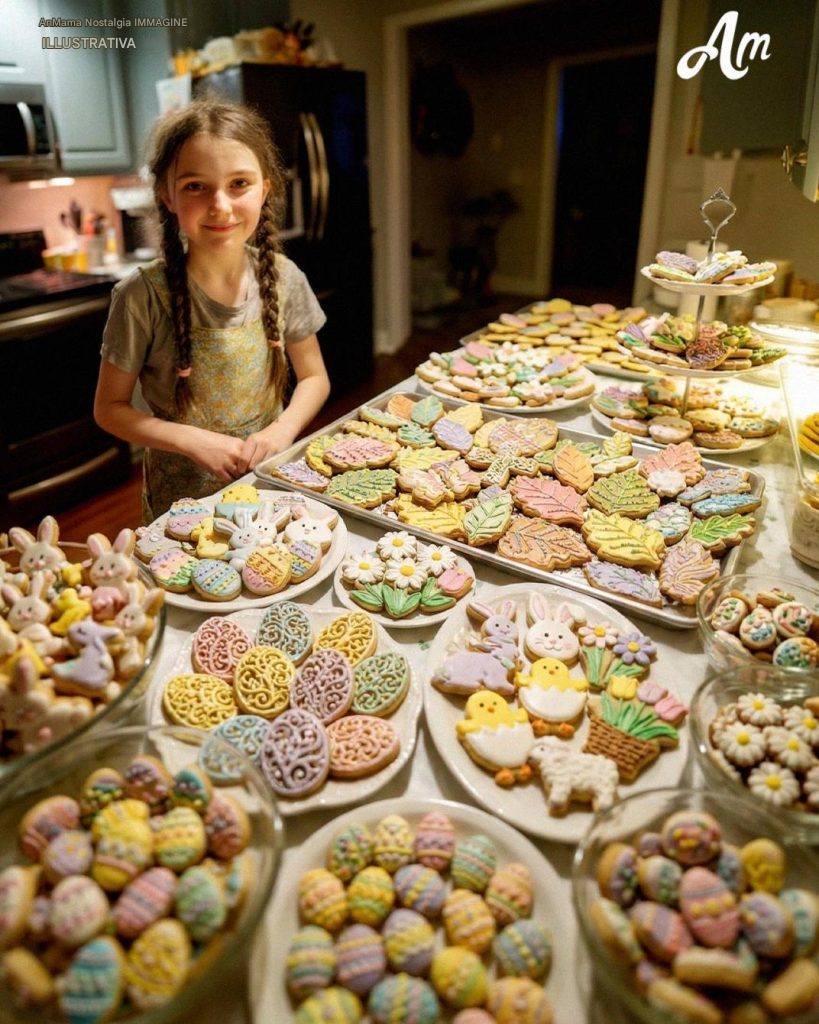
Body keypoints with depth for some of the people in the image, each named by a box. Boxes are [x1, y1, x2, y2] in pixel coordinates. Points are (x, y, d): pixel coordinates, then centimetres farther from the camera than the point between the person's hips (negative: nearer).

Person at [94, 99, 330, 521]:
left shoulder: (283, 278, -9)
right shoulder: (143, 296, -18)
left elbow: (314, 377, 1)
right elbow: (110, 408, -9)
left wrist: (283, 430, -17)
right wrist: (193, 441, -22)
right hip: (181, 499, -3)